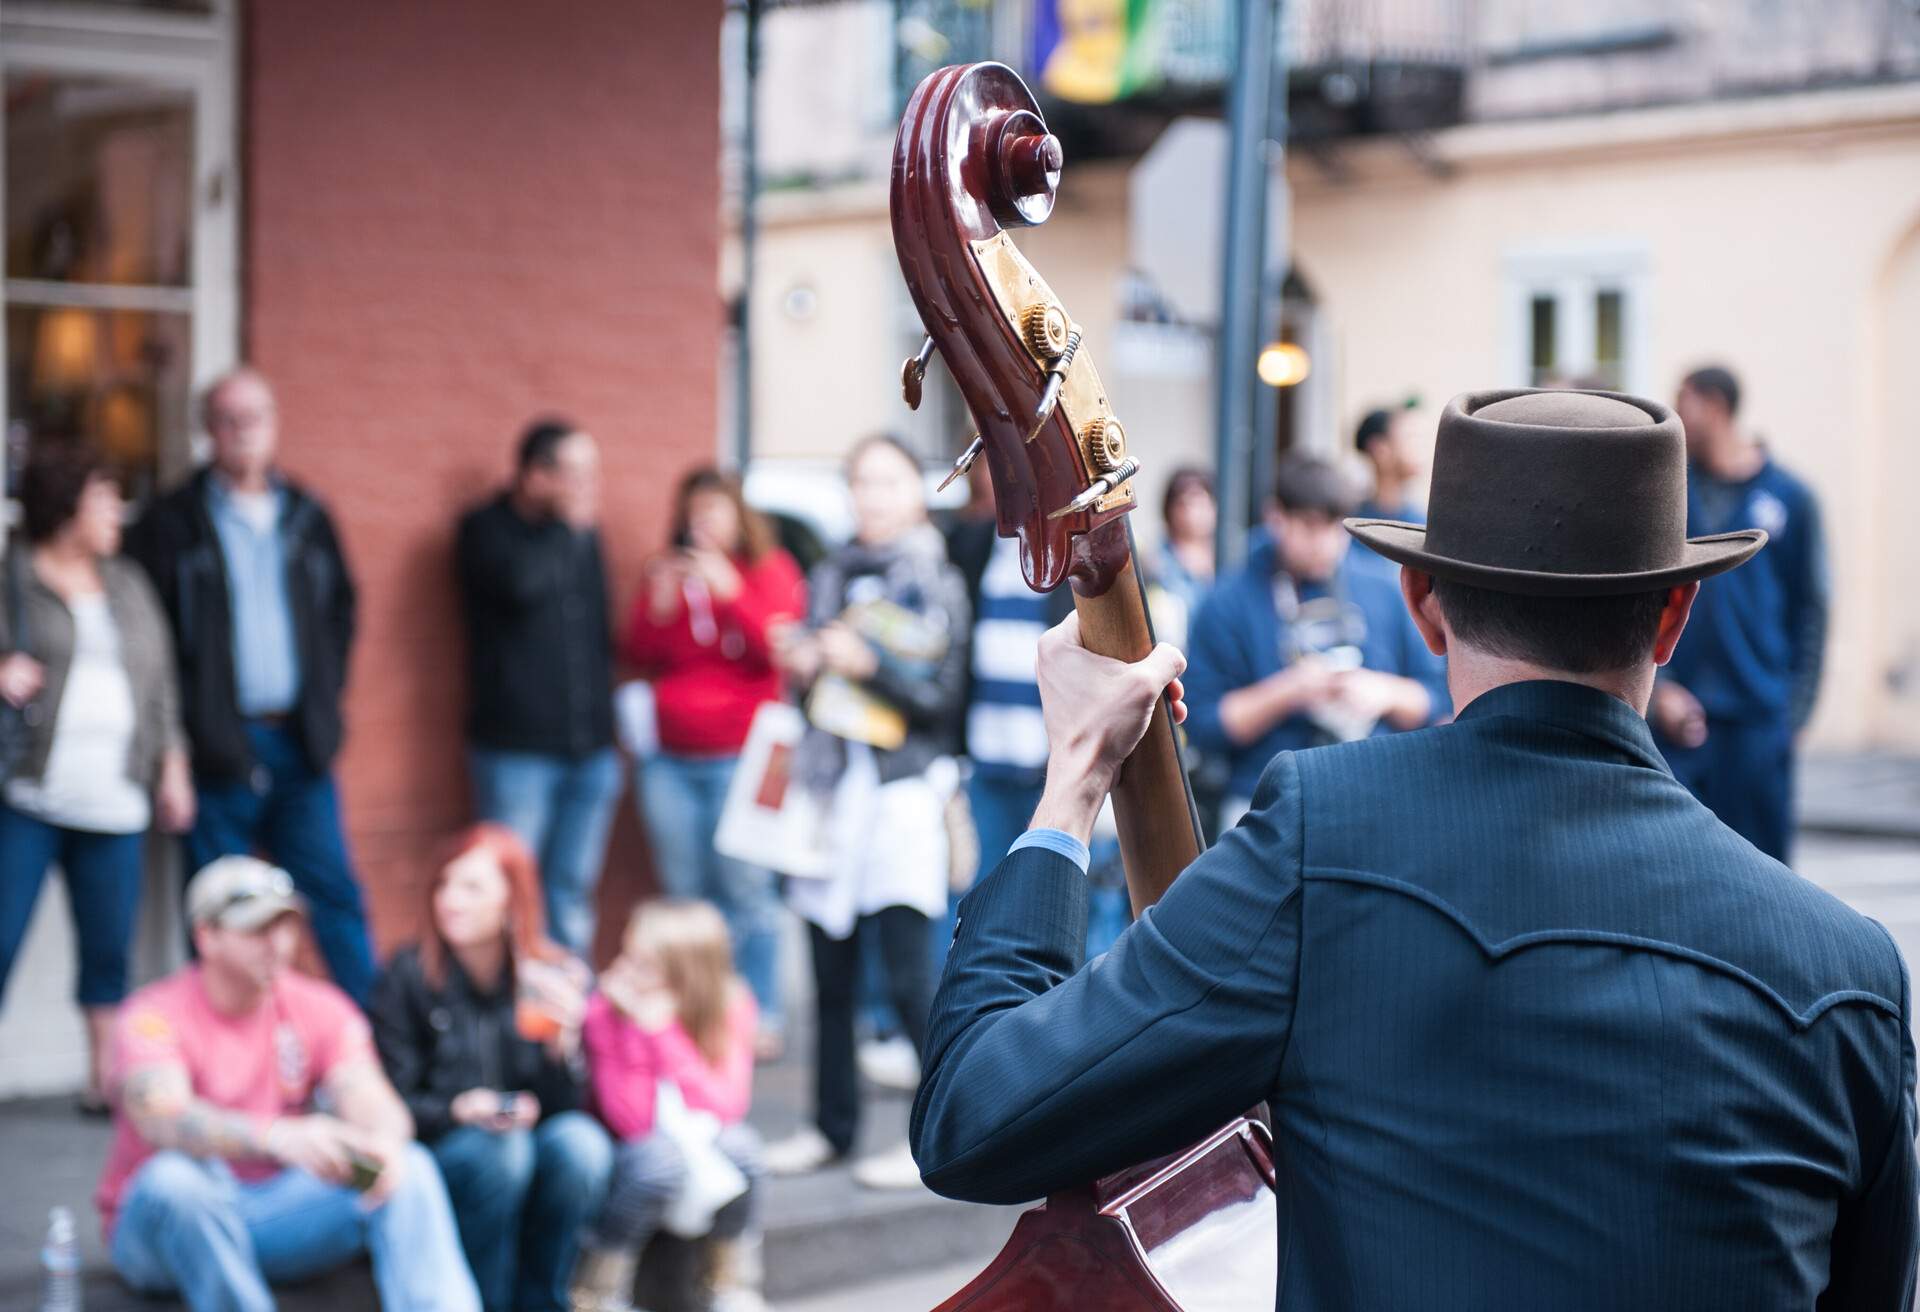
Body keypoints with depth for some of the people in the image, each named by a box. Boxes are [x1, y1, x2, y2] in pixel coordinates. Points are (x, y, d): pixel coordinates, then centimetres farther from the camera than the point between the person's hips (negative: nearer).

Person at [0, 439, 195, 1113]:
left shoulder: (128, 585, 17)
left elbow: (161, 682, 21)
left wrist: (172, 765, 16)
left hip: (113, 804, 4)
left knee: (109, 947, 5)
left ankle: (105, 1078, 15)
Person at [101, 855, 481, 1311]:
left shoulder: (321, 1009, 2)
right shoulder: (154, 1016, -13)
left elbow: (368, 1099, -12)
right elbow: (164, 1120, -32)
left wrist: (384, 1141, -39)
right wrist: (276, 1136, -49)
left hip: (278, 1213, 4)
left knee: (409, 1167, -19)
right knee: (173, 1176, -37)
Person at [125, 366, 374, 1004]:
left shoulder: (307, 517, 11)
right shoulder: (170, 523, -2)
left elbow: (341, 609, 22)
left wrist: (325, 694, 11)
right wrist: (184, 719, -9)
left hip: (300, 742, 3)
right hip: (218, 747, -3)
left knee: (336, 895, 3)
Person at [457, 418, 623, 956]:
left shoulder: (581, 533, 13)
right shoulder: (486, 530, -4)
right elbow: (519, 583, -26)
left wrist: (606, 729, 15)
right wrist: (568, 527, -13)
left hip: (588, 748, 6)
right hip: (518, 750, -6)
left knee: (573, 893, 10)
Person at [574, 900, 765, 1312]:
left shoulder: (731, 1007, -14)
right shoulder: (606, 1012, -19)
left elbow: (723, 1108, -23)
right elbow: (632, 1119, -24)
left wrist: (662, 1031, -30)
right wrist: (637, 1031, -32)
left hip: (701, 1147, 2)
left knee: (738, 1143, -30)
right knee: (661, 1156, -34)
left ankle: (727, 1277, -7)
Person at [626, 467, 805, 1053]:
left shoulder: (772, 571, 4)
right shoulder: (667, 572, 12)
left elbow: (780, 648, -8)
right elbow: (639, 656, 9)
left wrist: (730, 592, -17)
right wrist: (657, 609, -8)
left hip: (740, 757, -3)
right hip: (671, 758, 4)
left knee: (746, 889, -7)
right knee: (683, 893, 4)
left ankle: (759, 1015, -1)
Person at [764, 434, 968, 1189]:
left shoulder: (935, 583, -1)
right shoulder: (832, 576, 13)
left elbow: (942, 697, -6)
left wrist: (871, 664, -17)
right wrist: (801, 665, 2)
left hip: (902, 791, -5)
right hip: (828, 780, 5)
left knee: (907, 972, -9)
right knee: (831, 971, 9)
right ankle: (833, 1126, 20)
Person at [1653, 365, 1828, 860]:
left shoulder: (1789, 499, 3)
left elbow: (1809, 609, 5)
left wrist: (1796, 706, -2)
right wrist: (1659, 687, -9)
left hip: (1758, 721, 0)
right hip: (1676, 712, 0)